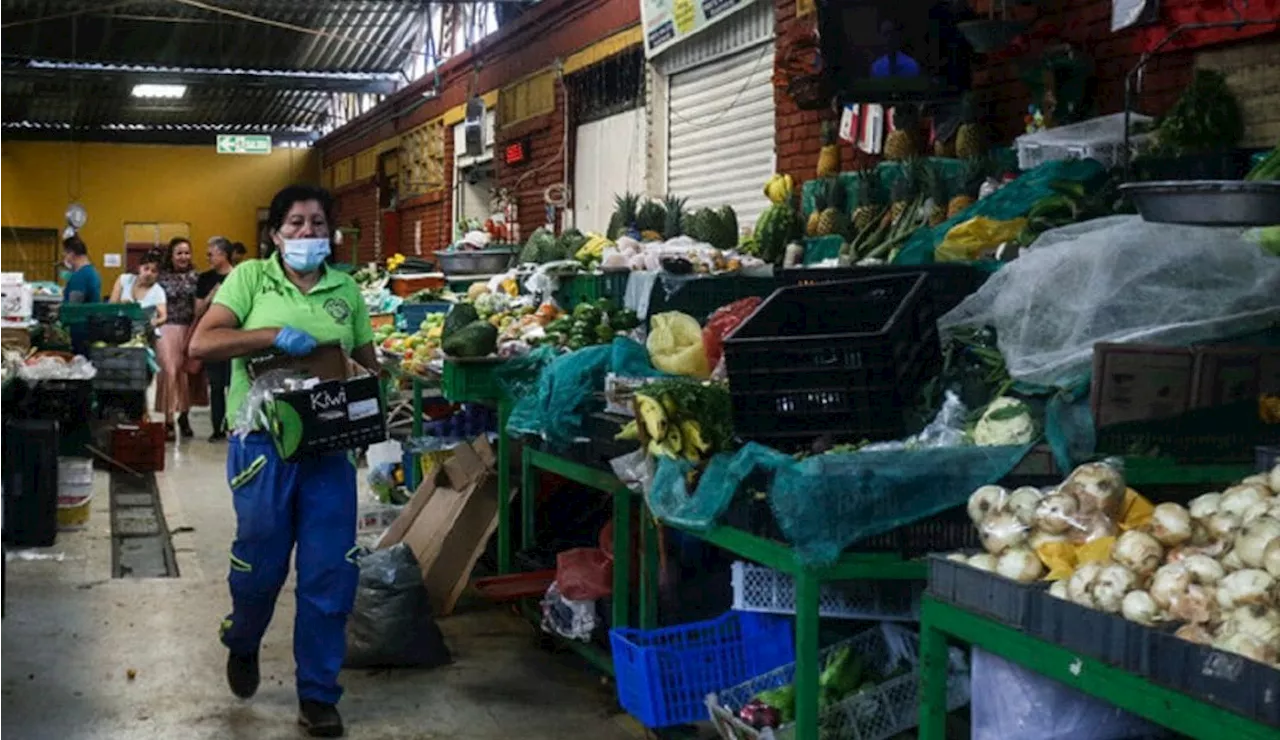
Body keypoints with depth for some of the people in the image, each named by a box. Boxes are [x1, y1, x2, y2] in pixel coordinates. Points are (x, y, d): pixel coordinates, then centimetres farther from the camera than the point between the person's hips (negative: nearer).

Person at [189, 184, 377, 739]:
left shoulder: (345, 290, 9)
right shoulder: (250, 277, 0)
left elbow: (368, 364, 17)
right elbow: (201, 343, -10)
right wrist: (275, 334, -20)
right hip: (263, 442, -2)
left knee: (331, 572, 1)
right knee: (260, 563, 9)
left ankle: (318, 694, 15)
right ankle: (241, 644, 43)